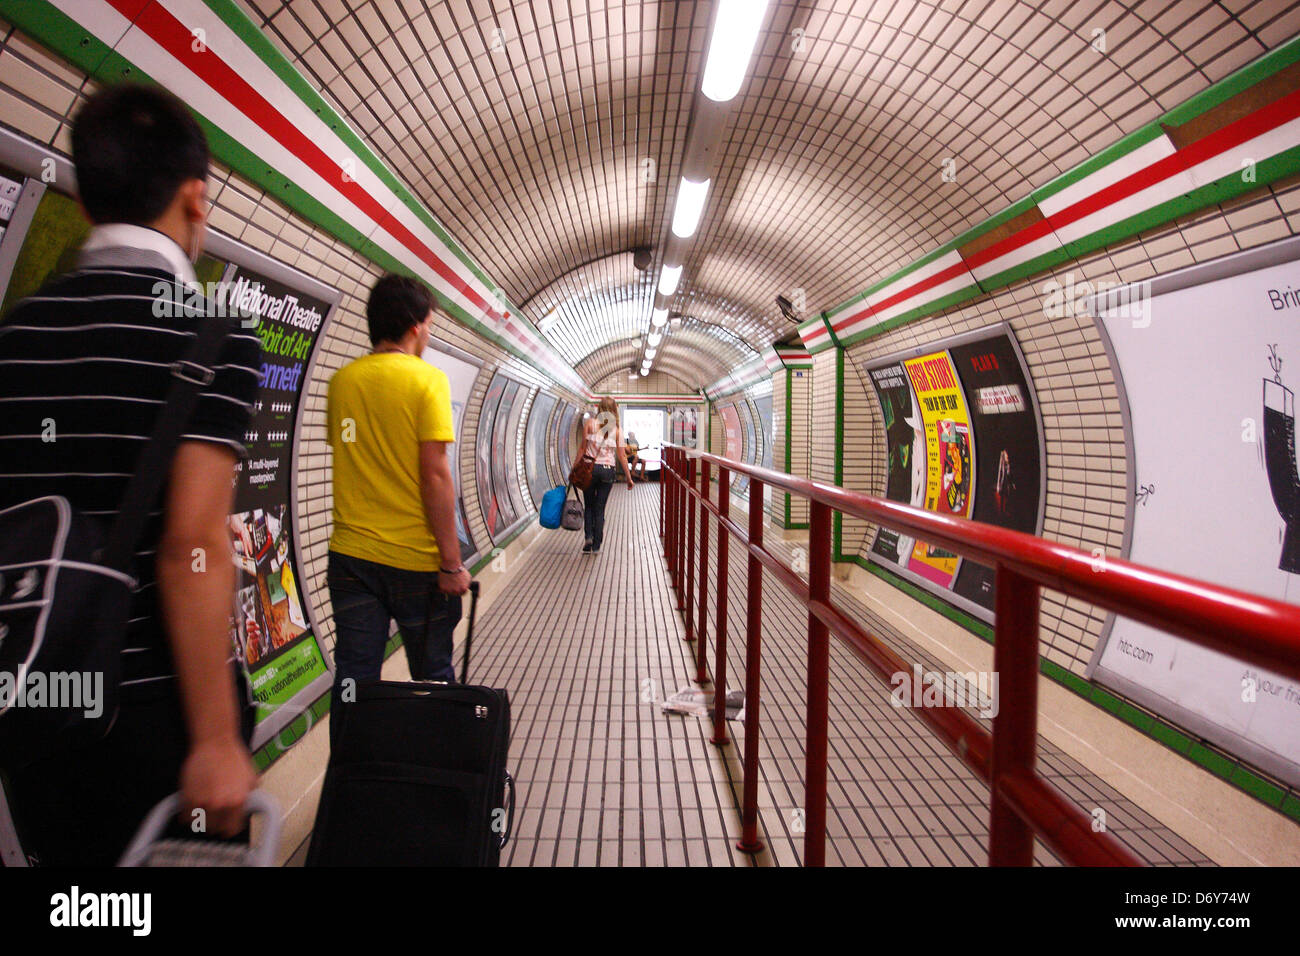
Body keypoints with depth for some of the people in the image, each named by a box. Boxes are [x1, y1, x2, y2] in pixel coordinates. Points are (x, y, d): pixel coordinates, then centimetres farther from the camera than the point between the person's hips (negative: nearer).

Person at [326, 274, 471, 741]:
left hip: (351, 555, 5)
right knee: (432, 677, 12)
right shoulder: (427, 379, -11)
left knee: (353, 679, 10)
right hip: (415, 558, -4)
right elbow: (435, 476, -16)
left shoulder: (342, 380, 6)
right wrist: (451, 562, -12)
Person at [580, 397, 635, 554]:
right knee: (600, 509, 10)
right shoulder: (617, 429, -2)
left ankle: (589, 536, -2)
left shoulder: (589, 423, -4)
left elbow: (583, 448, -3)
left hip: (590, 469, -1)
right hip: (608, 470, 1)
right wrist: (629, 477, 4)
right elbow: (622, 456, -2)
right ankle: (596, 546, 11)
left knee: (588, 505, 17)